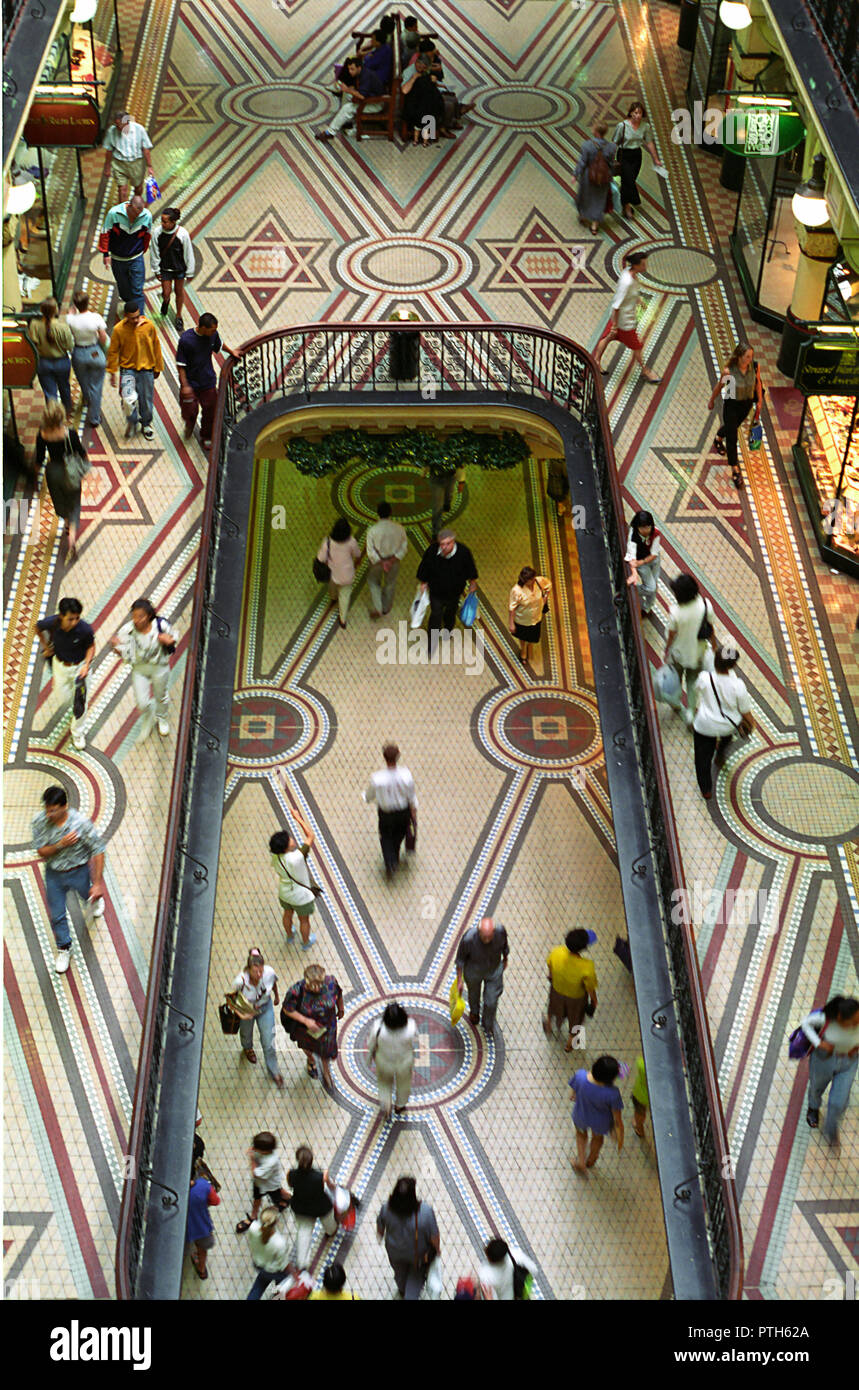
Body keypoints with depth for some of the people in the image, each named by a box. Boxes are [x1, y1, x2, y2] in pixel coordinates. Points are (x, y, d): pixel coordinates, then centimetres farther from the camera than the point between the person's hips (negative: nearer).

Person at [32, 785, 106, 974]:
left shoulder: (81, 823, -30)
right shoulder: (39, 821, -22)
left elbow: (98, 851, -21)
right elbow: (41, 852, -15)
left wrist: (98, 883, -21)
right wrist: (61, 845, -35)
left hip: (79, 872, -1)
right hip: (53, 874, 1)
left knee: (88, 896, 29)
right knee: (56, 916, 11)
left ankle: (96, 899, 68)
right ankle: (64, 948, 36)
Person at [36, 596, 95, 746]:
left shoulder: (85, 629, -33)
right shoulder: (51, 622, -29)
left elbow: (91, 646, -11)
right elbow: (38, 627, -3)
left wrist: (86, 665, -25)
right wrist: (45, 646, 3)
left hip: (79, 666, -1)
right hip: (60, 665, 1)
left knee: (80, 702, 6)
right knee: (62, 702, 13)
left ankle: (77, 733, 33)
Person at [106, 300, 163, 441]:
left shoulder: (149, 326, -8)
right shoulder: (119, 329, -12)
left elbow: (156, 347, 4)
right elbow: (113, 351, -2)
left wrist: (157, 368, 10)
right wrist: (112, 372, 0)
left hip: (146, 369, 2)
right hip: (128, 369, -2)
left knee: (147, 400, 11)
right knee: (129, 399, -13)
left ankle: (146, 425, 36)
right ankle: (132, 422, 17)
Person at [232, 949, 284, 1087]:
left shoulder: (269, 972, -32)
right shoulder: (240, 981, -40)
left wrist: (276, 996, 12)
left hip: (265, 1008, 1)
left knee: (268, 1042, 8)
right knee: (246, 1033, 30)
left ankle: (274, 1072, 35)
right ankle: (247, 1048, 69)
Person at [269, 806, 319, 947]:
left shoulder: (275, 856, -25)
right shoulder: (296, 858, -42)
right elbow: (311, 836, -35)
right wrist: (298, 818, -29)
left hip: (284, 893, 5)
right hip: (301, 897, -5)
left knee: (287, 913, 33)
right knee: (304, 920, 23)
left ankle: (289, 935, 60)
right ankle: (306, 943, 48)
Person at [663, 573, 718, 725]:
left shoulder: (675, 612, -34)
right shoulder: (706, 605, -24)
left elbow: (672, 636, -19)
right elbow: (710, 629, -10)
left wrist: (666, 652, 0)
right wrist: (714, 646, 9)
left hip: (679, 652, -2)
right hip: (698, 653, 2)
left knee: (676, 678, 28)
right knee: (693, 681, 25)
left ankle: (676, 701, 52)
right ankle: (691, 711, 30)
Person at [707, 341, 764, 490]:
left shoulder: (755, 366, -19)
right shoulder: (728, 371, -28)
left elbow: (757, 383, 0)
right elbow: (719, 386, -10)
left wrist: (759, 401, 10)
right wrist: (712, 401, 4)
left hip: (747, 403, 5)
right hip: (731, 404, -4)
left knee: (733, 426, 30)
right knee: (732, 437, -2)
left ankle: (718, 439, 64)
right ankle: (735, 470, 8)